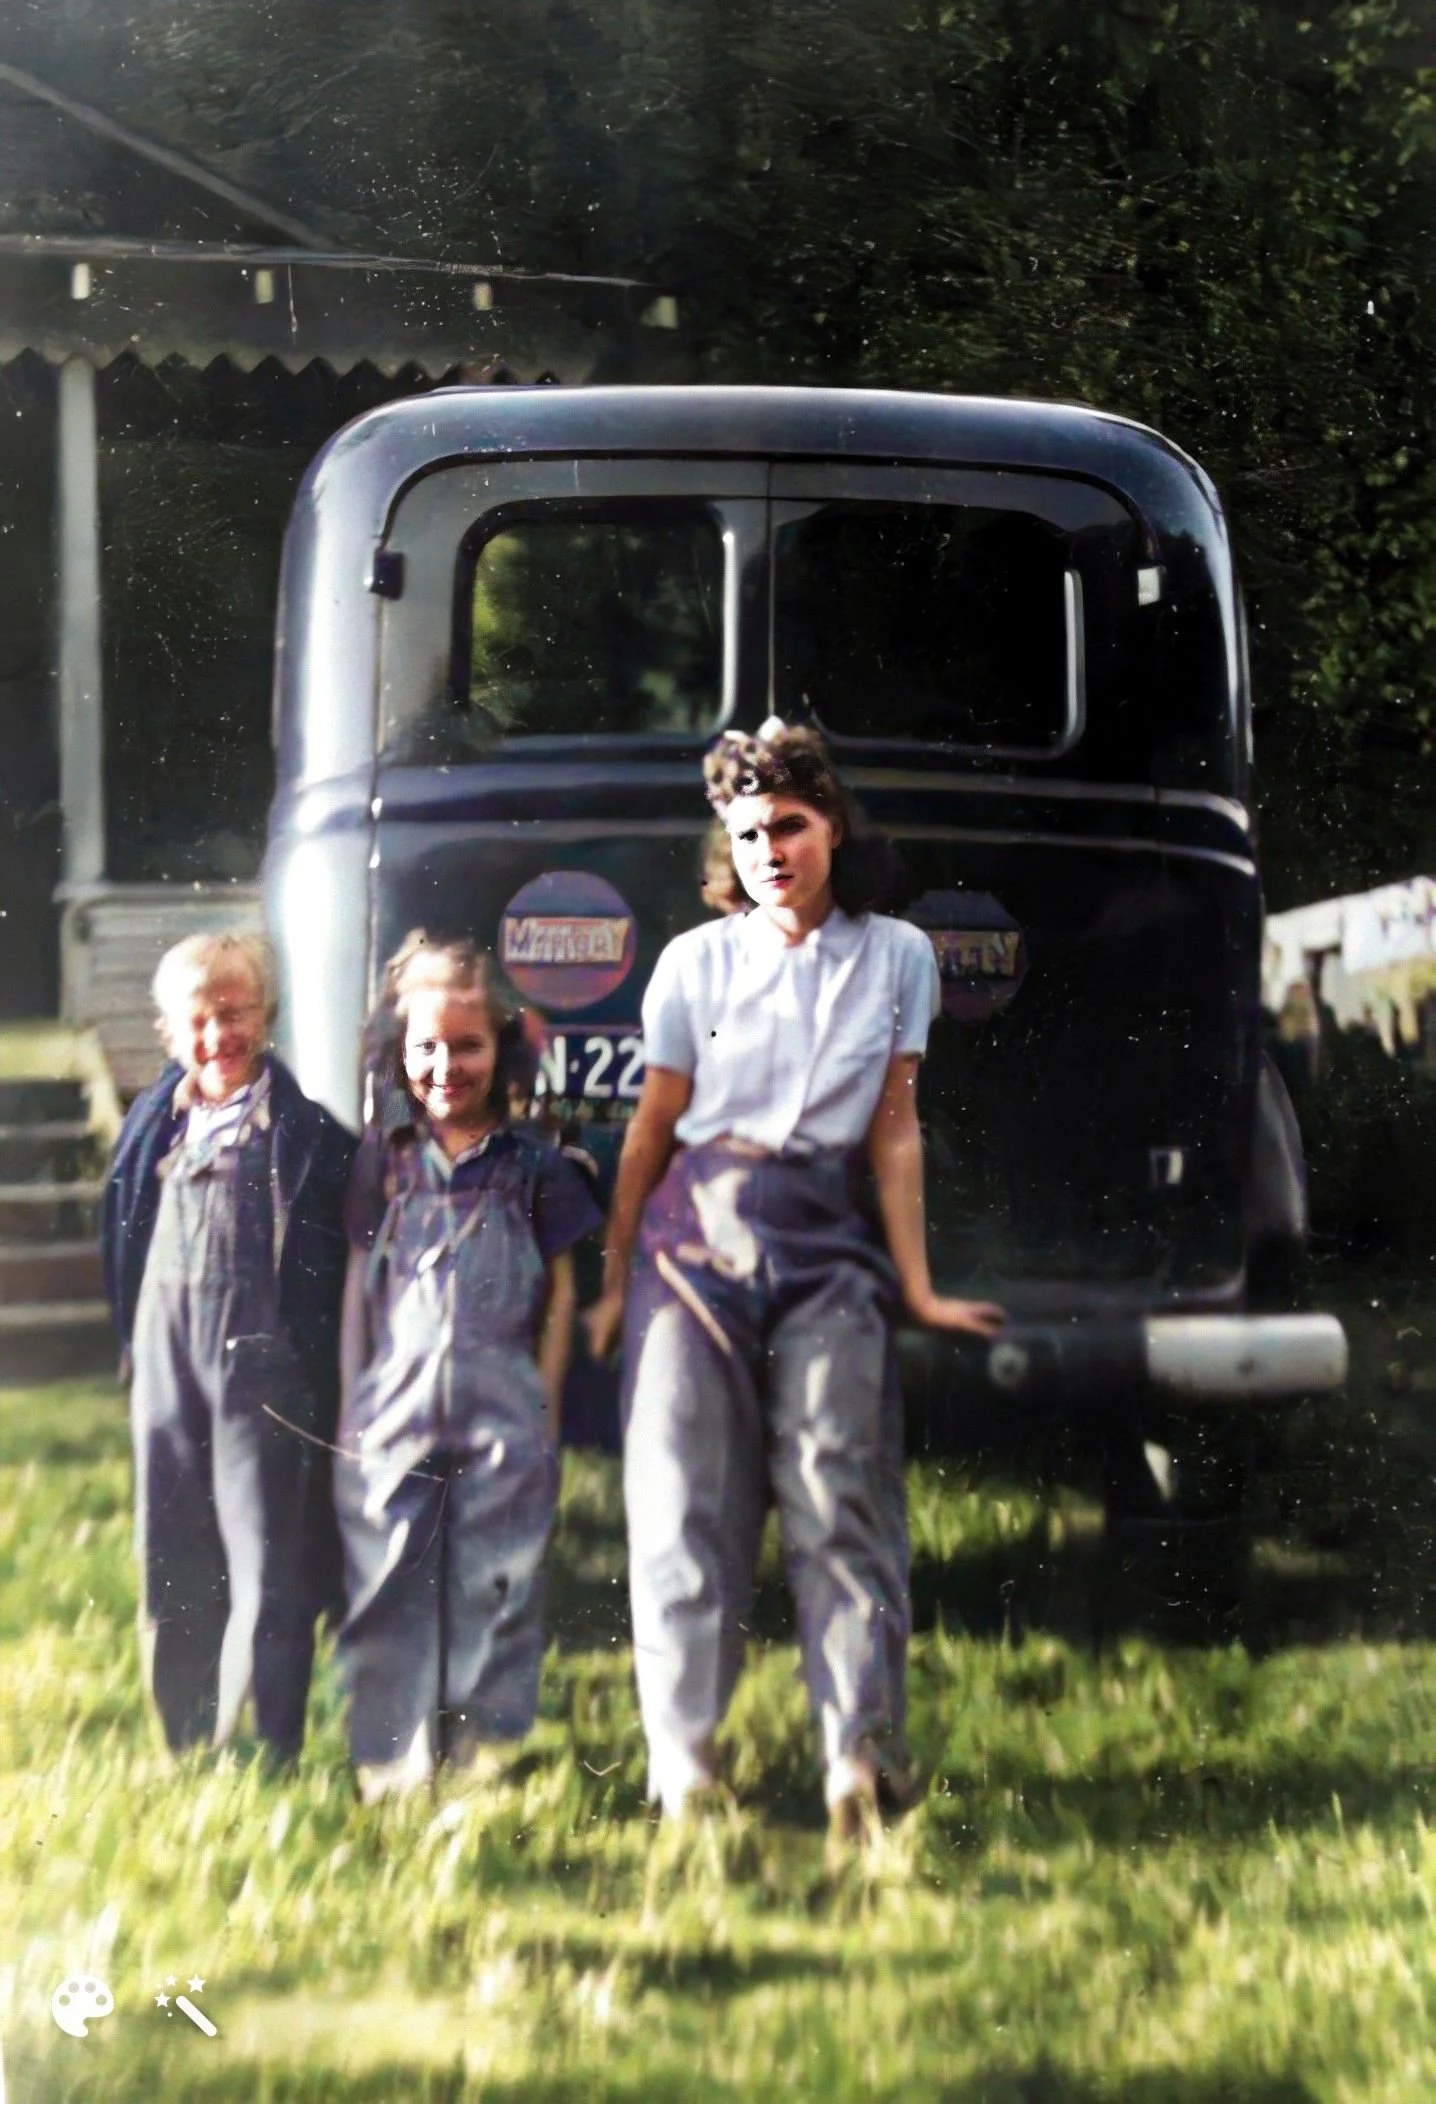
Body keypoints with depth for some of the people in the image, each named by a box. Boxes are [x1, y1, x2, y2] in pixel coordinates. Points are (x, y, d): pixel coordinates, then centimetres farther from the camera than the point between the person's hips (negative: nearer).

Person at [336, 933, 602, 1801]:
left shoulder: (534, 1166, 4)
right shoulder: (384, 1157, 8)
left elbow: (560, 1293, 7)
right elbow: (358, 1284, 11)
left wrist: (544, 1409, 2)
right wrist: (351, 1403, 8)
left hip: (503, 1413, -1)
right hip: (393, 1407, 1)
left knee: (493, 1584, 1)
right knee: (389, 1586, 0)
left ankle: (480, 1745, 11)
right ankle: (392, 1754, 7)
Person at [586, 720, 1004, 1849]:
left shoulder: (897, 957, 9)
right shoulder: (697, 961, 7)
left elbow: (895, 1131, 8)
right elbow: (652, 1129, 10)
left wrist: (916, 1287, 3)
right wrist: (614, 1286, 11)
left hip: (827, 1244, 0)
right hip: (698, 1233, 0)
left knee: (838, 1490, -10)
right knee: (685, 1495, -5)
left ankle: (861, 1766, -15)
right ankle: (686, 1773, -5)